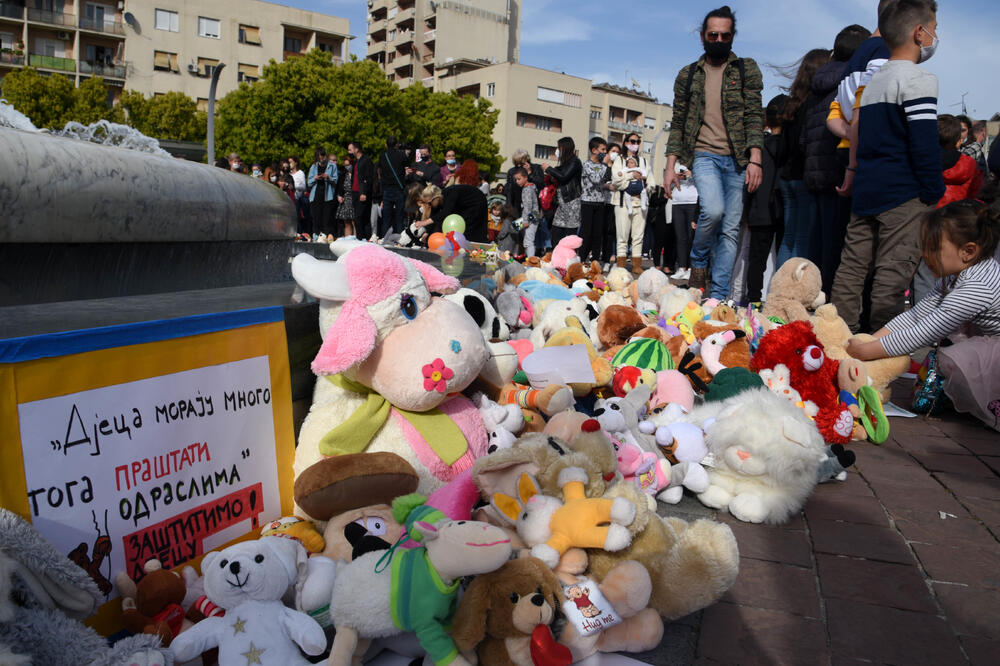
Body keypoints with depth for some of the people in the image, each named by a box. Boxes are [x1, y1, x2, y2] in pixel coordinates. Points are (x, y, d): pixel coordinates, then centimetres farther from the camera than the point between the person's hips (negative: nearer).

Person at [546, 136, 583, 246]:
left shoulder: (575, 161, -6)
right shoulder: (565, 163, 19)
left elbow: (563, 177, -15)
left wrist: (549, 169, -5)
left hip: (572, 202, -8)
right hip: (561, 202, 9)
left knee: (570, 234, -8)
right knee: (555, 233, 4)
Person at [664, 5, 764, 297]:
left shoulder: (747, 69, 9)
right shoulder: (688, 75, 13)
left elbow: (755, 117, 1)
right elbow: (678, 123, 12)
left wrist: (754, 160, -12)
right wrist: (671, 165, 3)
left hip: (737, 159, 1)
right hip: (704, 154, -1)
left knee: (730, 229, -2)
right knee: (713, 210, -27)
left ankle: (719, 296, 5)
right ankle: (698, 260, 2)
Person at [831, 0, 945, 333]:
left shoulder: (874, 80, 18)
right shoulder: (918, 78, -8)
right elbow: (924, 142, -15)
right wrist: (933, 194, -11)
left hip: (866, 189, 9)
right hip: (903, 193, -8)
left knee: (853, 265, 10)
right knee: (893, 270, -7)